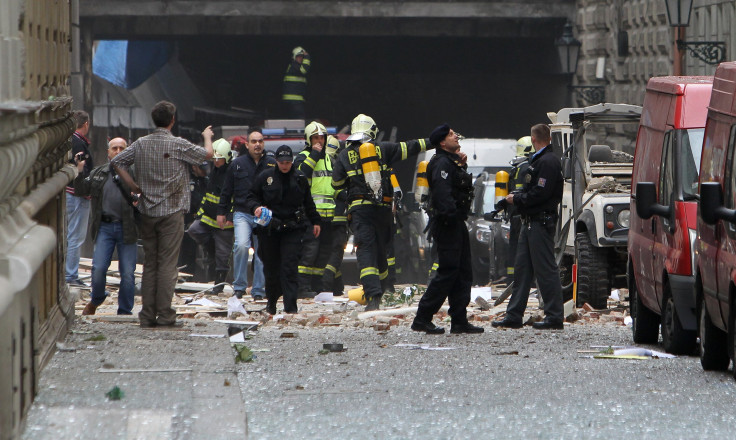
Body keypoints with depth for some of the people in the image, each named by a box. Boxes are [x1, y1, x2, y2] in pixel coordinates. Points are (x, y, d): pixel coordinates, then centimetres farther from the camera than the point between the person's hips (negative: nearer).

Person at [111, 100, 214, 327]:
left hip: (147, 212, 4)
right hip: (172, 211, -4)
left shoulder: (141, 144, 4)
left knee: (149, 263, 9)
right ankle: (164, 314, -4)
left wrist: (135, 187, 7)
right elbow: (207, 154, 3)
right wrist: (207, 136, 24)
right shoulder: (178, 145, -8)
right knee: (167, 264, -2)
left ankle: (147, 314, 8)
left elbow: (117, 162, 5)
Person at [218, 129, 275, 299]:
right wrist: (222, 212, 10)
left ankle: (258, 290, 13)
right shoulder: (237, 164, 5)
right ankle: (239, 286, -7)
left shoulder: (272, 165, 6)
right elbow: (226, 190, 11)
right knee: (241, 246, -20)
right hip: (242, 213, -1)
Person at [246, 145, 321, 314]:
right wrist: (255, 207, -12)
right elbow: (251, 197, 9)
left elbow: (308, 203, 18)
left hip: (293, 229, -1)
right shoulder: (265, 177, 4)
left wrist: (315, 221, 18)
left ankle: (290, 305, -13)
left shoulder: (300, 178, 8)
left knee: (290, 267, -10)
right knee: (271, 267, 8)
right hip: (270, 229, 1)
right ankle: (271, 302, 25)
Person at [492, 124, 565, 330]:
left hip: (541, 222, -10)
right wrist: (518, 199, 5)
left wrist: (516, 199, -10)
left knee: (546, 270, -6)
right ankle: (514, 316, 13)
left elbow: (540, 194, -21)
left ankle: (554, 317, -3)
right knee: (522, 269, 10)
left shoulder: (548, 162, -14)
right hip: (530, 221, 10)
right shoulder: (537, 160, 18)